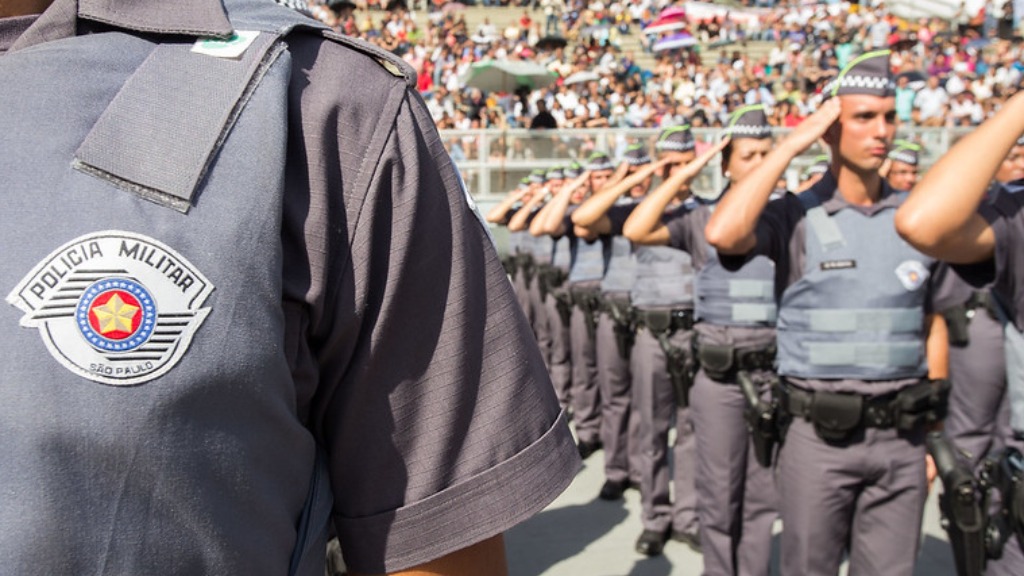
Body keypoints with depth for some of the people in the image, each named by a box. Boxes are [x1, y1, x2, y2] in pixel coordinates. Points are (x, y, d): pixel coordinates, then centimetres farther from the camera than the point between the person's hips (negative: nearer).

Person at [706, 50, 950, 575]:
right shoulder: (797, 217, -6)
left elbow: (932, 326, 13)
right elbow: (722, 234, -27)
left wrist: (932, 431, 10)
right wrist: (793, 143, -18)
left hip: (902, 435, 3)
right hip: (821, 434, -3)